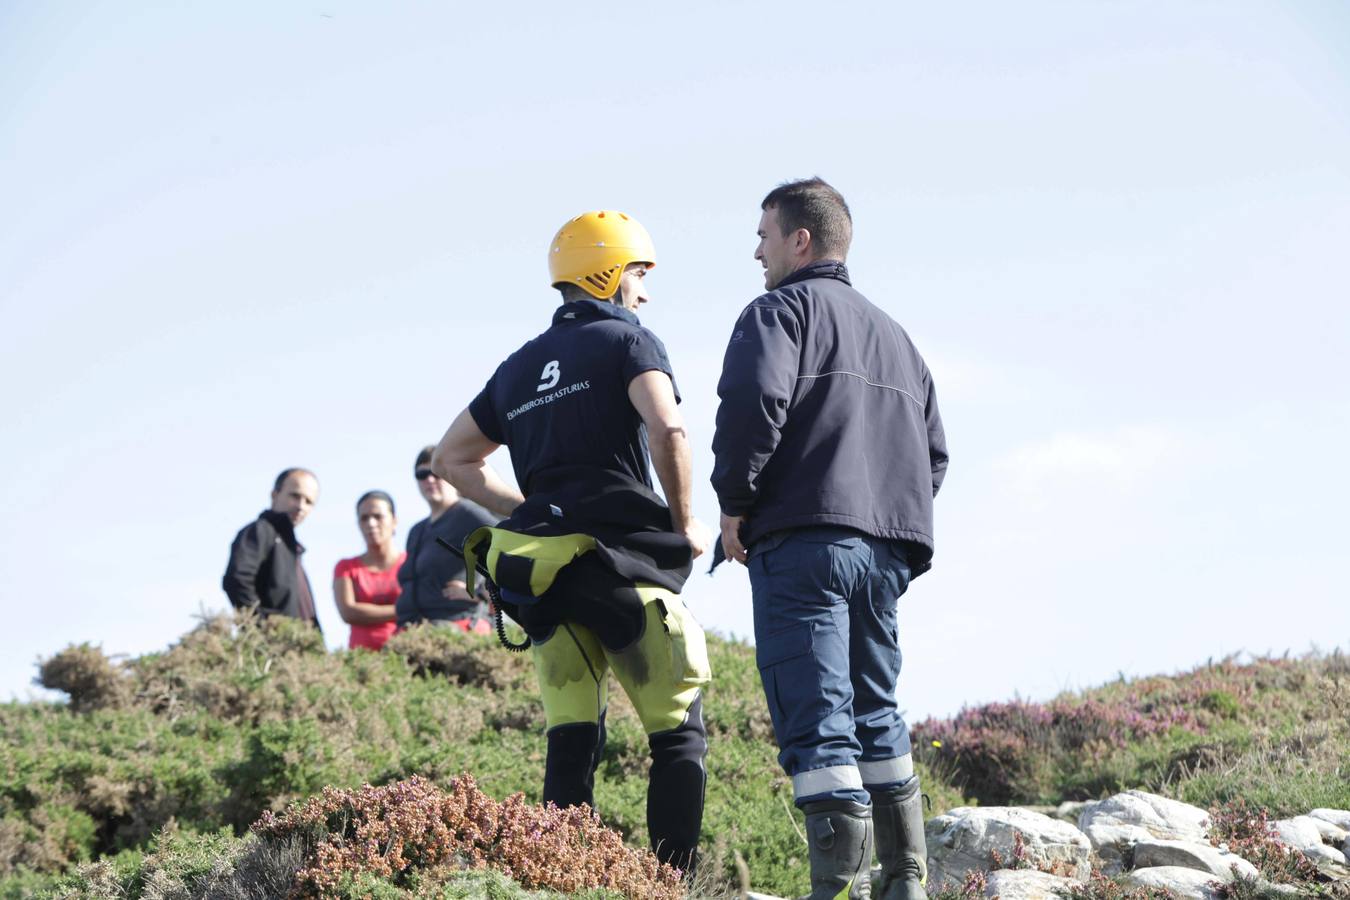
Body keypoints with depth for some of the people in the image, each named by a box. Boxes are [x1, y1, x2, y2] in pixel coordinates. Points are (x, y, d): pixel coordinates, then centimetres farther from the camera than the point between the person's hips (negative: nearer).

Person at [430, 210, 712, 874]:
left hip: (540, 571, 6)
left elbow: (450, 458, 25)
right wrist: (685, 526, -3)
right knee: (679, 734, 0)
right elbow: (667, 431, -15)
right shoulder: (628, 340, 2)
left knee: (571, 741, 6)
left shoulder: (519, 367, 22)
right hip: (621, 556, -6)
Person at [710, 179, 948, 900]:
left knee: (816, 720, -11)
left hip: (803, 541, -8)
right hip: (887, 550, 8)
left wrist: (735, 504, -7)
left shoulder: (780, 310, 1)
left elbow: (753, 401, -16)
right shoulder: (892, 334, 27)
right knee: (876, 713, 17)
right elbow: (933, 451, 25)